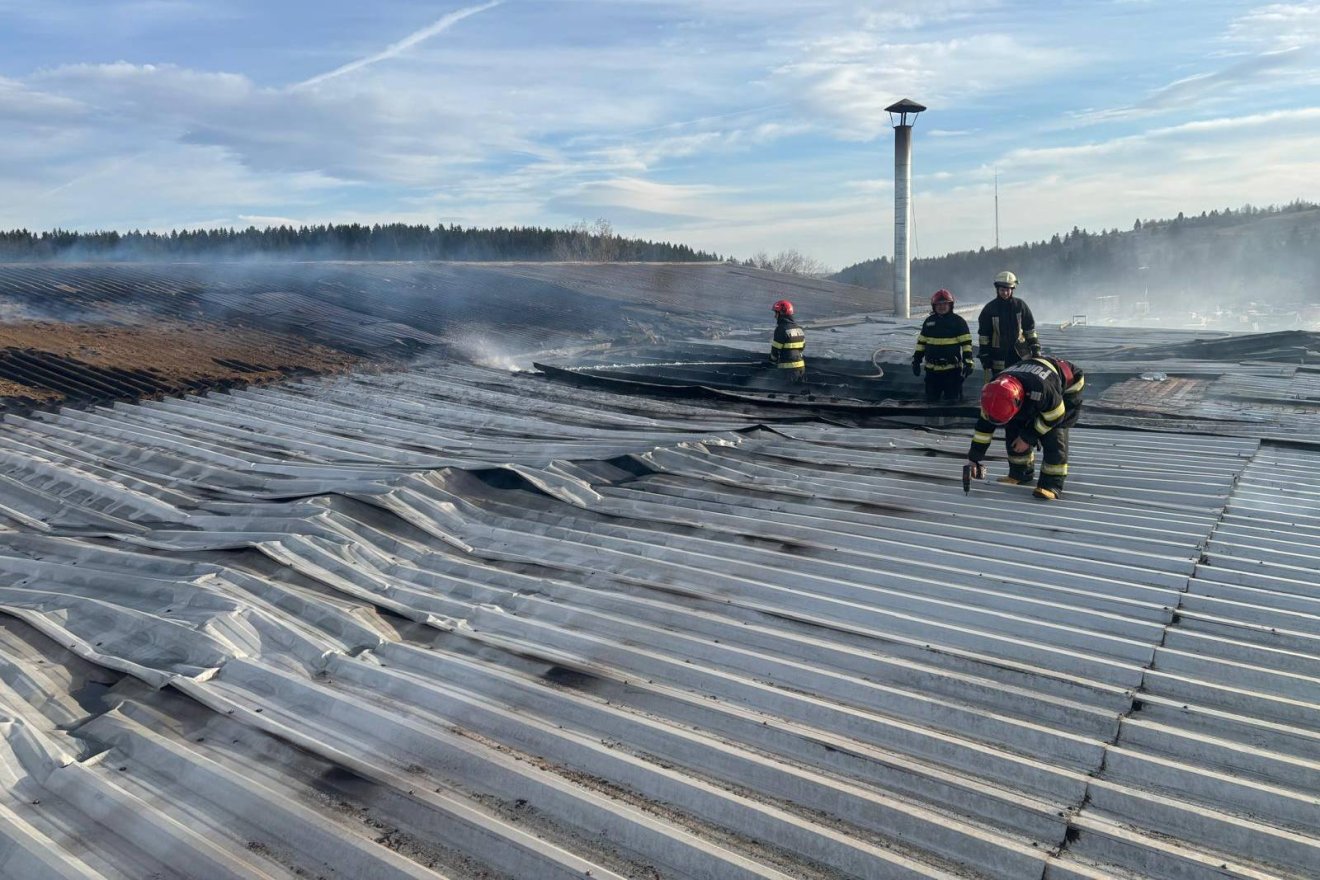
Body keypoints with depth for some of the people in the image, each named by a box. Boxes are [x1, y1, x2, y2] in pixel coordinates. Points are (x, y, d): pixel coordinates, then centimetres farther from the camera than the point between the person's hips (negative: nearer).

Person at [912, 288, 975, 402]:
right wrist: (916, 360, 12)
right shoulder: (929, 321, 11)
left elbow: (966, 343, -5)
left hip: (952, 370, -4)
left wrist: (968, 362, -13)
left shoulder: (958, 321, -2)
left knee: (952, 400, 0)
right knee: (931, 400, 10)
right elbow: (921, 342, 17)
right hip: (932, 370, 4)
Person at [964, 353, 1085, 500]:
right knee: (1014, 429, -3)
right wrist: (973, 458, -10)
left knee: (1053, 434, -22)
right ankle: (1020, 473, 13)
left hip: (1066, 390, -6)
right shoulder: (995, 391, -25)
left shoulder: (1040, 389, -46)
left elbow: (1055, 415, -27)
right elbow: (985, 423, -13)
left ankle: (1052, 483, -17)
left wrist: (1028, 437, -20)